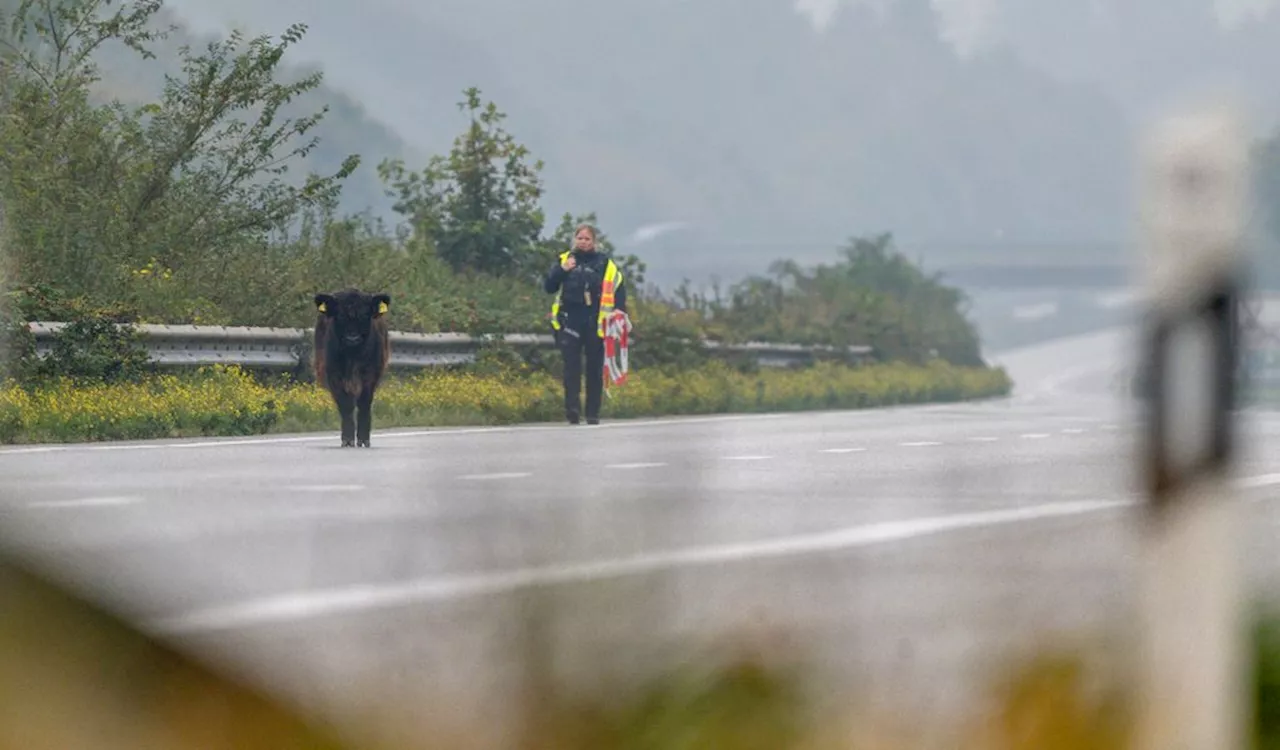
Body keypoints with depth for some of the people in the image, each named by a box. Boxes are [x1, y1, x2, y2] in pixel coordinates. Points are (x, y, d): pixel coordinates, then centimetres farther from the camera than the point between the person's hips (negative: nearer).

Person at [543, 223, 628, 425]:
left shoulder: (604, 263, 5)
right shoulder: (565, 260, 10)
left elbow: (619, 288, 6)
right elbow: (549, 287, 8)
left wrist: (619, 310, -9)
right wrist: (562, 270, -8)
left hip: (595, 323, 0)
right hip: (570, 322, 0)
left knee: (595, 368, 4)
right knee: (571, 365, -11)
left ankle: (593, 413, 11)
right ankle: (572, 408, -17)